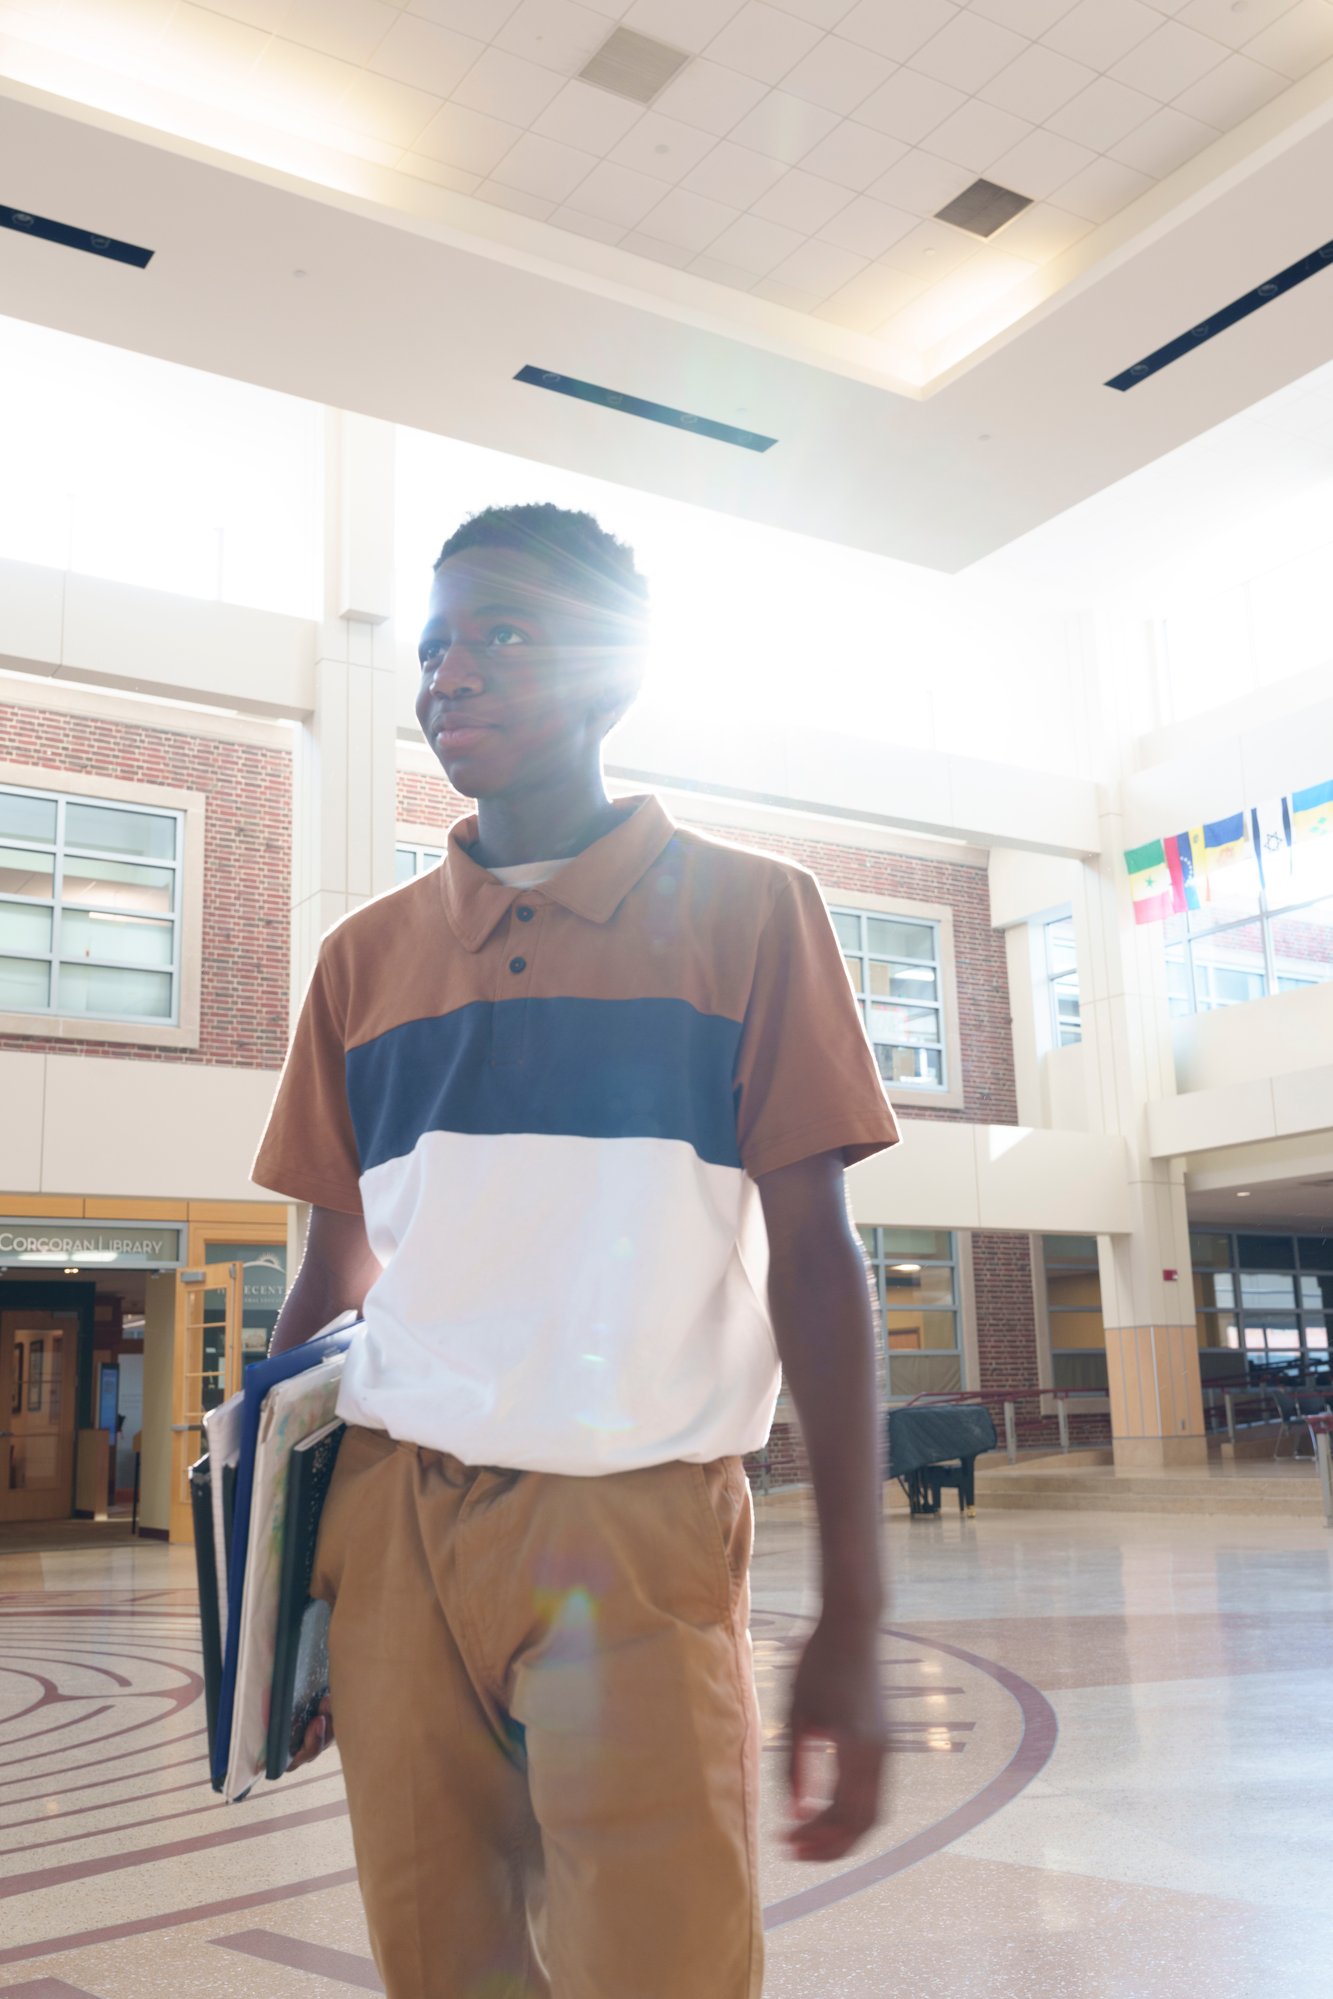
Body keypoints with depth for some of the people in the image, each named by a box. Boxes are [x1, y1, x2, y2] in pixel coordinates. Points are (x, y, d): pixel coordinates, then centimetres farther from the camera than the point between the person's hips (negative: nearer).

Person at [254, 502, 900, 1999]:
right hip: (390, 1520, 4)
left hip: (634, 1515, -3)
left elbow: (814, 1260, -2)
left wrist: (852, 1616, -6)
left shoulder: (745, 913, 1)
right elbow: (333, 1279, 14)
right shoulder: (368, 956, 11)